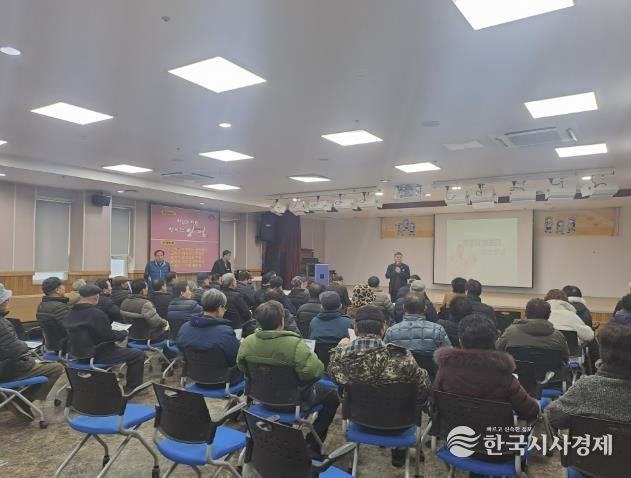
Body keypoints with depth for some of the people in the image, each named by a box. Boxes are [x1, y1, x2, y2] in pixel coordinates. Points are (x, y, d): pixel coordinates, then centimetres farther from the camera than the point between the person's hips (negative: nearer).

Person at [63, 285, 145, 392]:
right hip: (97, 354, -9)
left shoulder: (71, 313, 2)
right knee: (138, 355, -1)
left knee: (114, 347, 35)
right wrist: (124, 333, -1)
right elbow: (109, 336, -20)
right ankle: (133, 387, 8)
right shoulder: (96, 313, -24)